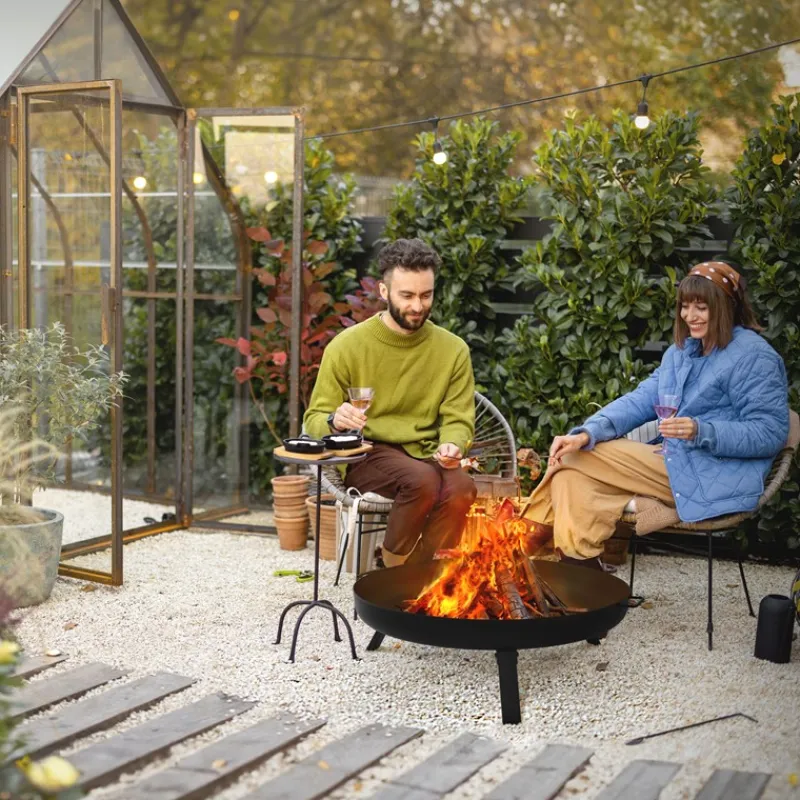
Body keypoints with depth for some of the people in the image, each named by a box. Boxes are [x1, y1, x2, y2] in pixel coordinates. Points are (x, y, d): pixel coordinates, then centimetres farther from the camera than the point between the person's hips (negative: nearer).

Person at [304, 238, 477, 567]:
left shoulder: (453, 349, 6)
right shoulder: (347, 346, -2)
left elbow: (459, 420, 7)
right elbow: (314, 419, 0)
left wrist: (452, 445, -18)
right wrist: (334, 421, -26)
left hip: (425, 455, 3)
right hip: (365, 455, -3)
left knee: (462, 487, -31)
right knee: (423, 480, -34)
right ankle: (395, 570, -12)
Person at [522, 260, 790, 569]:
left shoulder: (754, 357, -8)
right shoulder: (681, 351, 17)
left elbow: (771, 433, -13)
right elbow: (641, 399, 7)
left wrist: (701, 432, -27)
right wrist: (586, 434, -9)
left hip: (714, 483, -8)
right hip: (675, 465, 8)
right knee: (570, 470, -10)